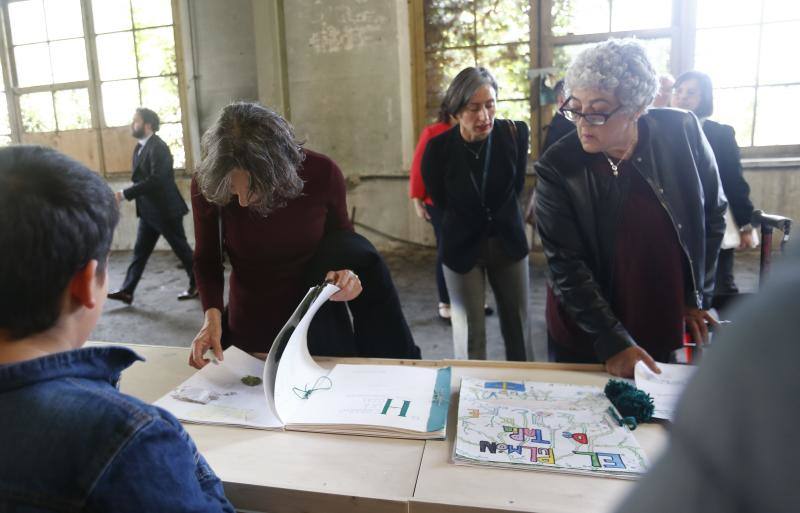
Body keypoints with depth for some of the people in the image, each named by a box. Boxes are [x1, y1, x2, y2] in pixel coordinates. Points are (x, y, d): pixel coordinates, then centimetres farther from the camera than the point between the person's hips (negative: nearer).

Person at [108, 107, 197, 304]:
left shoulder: (158, 147, -18)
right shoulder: (140, 147, 11)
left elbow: (155, 180, -27)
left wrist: (125, 194, -25)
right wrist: (127, 194, 2)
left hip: (165, 210, -9)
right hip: (148, 211, 9)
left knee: (181, 248, 5)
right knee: (140, 251, 9)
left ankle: (196, 285, 19)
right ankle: (127, 291, 14)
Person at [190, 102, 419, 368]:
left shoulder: (322, 174, -22)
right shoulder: (206, 184, -20)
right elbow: (206, 260, -3)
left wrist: (345, 273, -23)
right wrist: (213, 314, -20)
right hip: (250, 337, 2)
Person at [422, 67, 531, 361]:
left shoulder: (515, 134, -13)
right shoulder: (439, 148, -18)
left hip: (508, 242, 2)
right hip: (463, 247, -2)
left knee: (518, 328, 12)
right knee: (470, 335, 2)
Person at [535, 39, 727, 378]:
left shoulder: (681, 132, -10)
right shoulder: (556, 169, -18)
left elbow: (712, 213, 4)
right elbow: (566, 267, -17)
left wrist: (697, 297, 5)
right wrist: (613, 342, -21)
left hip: (670, 327, 3)